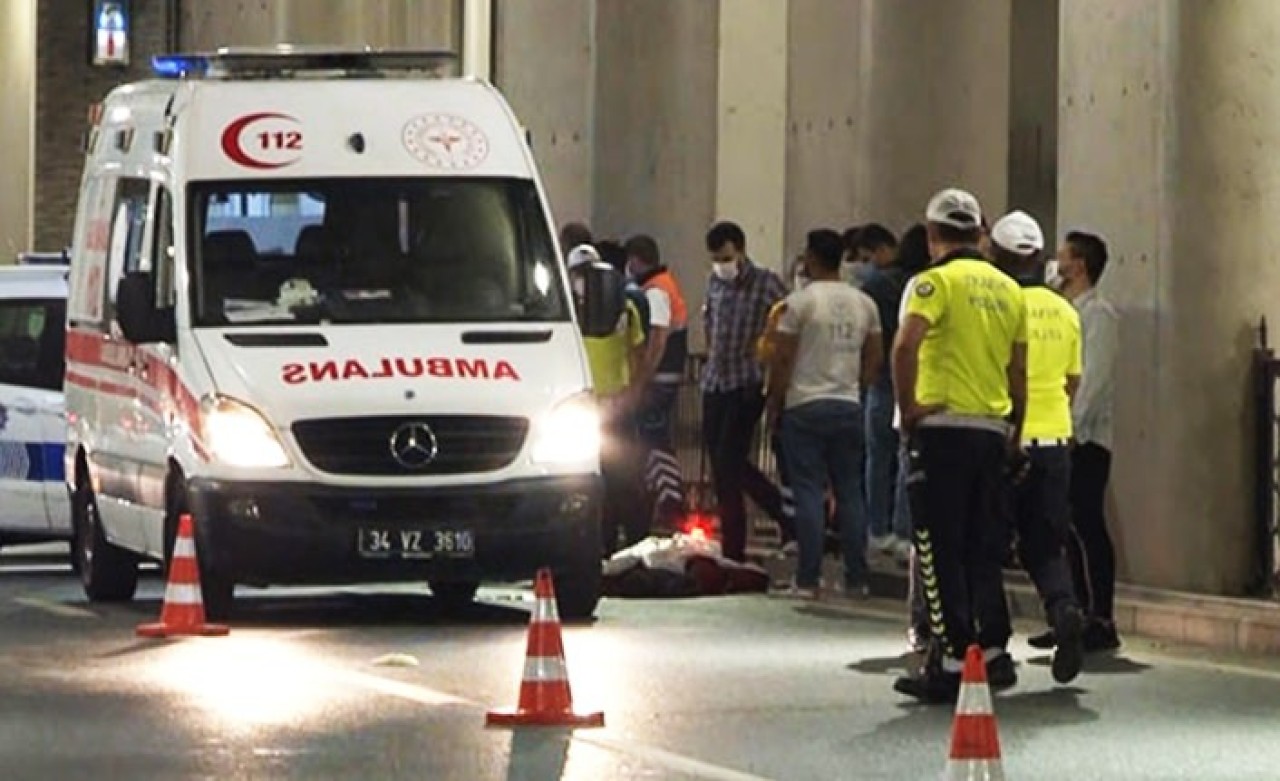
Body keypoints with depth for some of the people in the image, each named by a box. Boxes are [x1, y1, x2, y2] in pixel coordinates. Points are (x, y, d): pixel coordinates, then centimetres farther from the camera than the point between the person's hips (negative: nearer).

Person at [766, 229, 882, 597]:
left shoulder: (799, 302, -9)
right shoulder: (864, 304, 7)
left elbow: (782, 359, -9)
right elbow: (875, 358, 10)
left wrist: (774, 405, 1)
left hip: (805, 406, -4)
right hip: (849, 407, 4)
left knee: (809, 493, -3)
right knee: (850, 492, 8)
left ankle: (808, 579, -4)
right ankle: (856, 578, 8)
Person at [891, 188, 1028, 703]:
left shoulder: (938, 281, -7)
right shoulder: (1008, 289, 13)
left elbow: (906, 344, -22)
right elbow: (1018, 373, 15)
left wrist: (907, 405, -12)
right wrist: (1014, 431, 21)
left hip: (943, 427, -6)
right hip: (993, 430, 6)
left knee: (940, 549, -2)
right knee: (983, 548, 13)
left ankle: (951, 663, -5)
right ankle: (992, 653, 12)